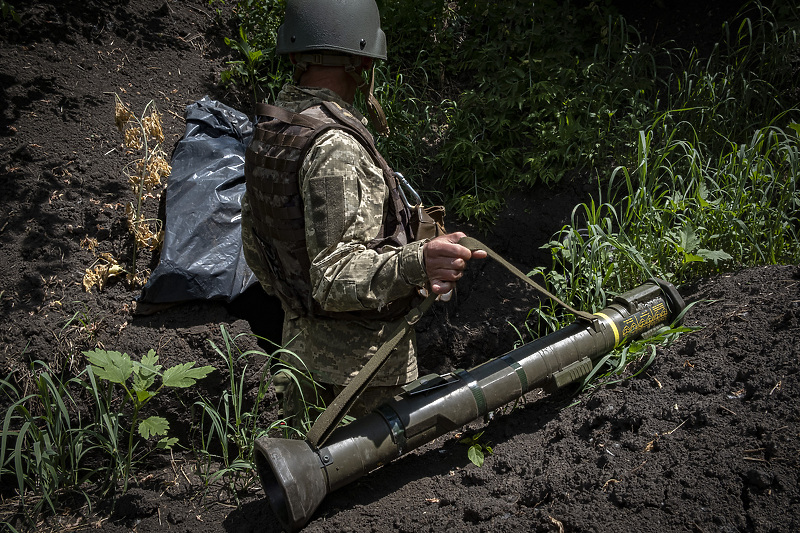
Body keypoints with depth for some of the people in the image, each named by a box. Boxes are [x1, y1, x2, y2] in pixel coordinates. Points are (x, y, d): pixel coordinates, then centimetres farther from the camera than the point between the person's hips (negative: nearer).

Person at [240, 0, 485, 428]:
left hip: (298, 338, 9)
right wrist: (417, 263, -42)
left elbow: (255, 249, 12)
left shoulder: (267, 134, 3)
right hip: (364, 353, -8)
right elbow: (335, 277, -29)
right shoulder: (334, 148, -25)